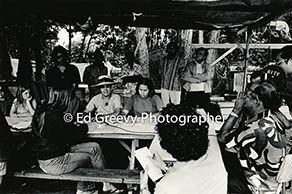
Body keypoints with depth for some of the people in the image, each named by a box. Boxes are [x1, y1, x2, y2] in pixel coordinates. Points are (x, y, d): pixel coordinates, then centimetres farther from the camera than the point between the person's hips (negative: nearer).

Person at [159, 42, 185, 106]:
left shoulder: (180, 61, -4)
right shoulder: (163, 60, 7)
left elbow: (183, 75, 0)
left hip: (175, 88, -3)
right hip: (164, 87, 3)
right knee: (164, 106, 9)